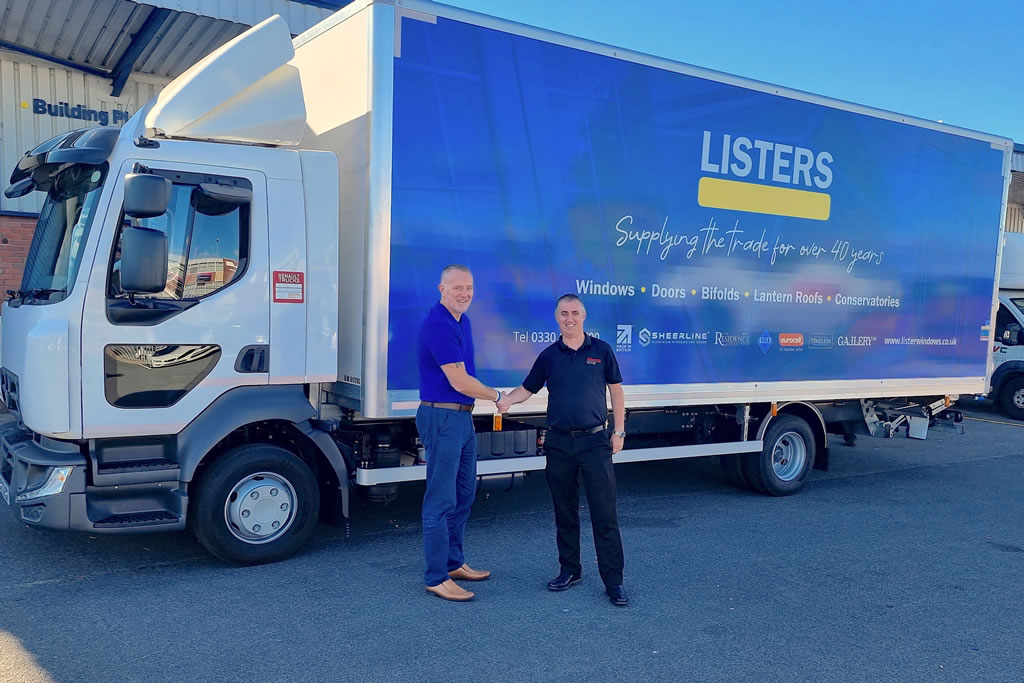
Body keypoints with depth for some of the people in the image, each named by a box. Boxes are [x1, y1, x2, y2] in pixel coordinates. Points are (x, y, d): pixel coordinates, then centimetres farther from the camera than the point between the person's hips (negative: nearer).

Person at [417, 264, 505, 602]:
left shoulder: (462, 321, 12)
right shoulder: (438, 325, -19)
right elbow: (460, 382, -20)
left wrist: (467, 412, 17)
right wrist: (496, 396, -5)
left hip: (462, 417, 10)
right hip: (442, 418, -10)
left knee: (463, 494, 16)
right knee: (441, 500, -4)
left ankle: (453, 563, 29)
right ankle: (436, 578, 5)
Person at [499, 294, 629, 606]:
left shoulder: (601, 350, 2)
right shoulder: (549, 355, 6)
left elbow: (615, 390, 6)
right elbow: (527, 388, 11)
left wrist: (619, 431, 2)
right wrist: (506, 400, -10)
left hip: (594, 441, -2)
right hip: (558, 443, 3)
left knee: (604, 514, -4)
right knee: (564, 512, 11)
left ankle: (613, 581, 3)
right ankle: (570, 570, 25)